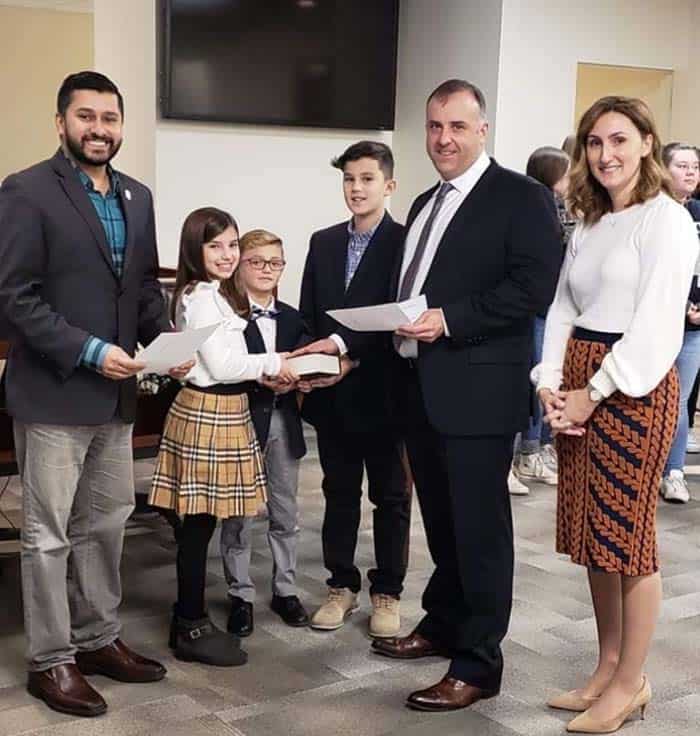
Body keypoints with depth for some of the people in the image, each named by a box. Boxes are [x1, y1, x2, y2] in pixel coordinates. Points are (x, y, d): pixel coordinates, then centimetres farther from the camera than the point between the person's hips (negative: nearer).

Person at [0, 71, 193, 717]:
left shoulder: (137, 197, 11)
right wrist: (89, 351, -20)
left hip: (116, 395, 7)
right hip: (52, 394, -7)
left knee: (106, 523, 16)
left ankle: (98, 638, 31)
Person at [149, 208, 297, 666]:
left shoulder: (214, 294, 18)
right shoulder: (201, 298, -14)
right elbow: (222, 365, -17)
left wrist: (264, 372, 5)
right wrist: (272, 363, -6)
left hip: (222, 411, 10)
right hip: (207, 413, -10)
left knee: (199, 522, 13)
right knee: (199, 523, -3)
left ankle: (190, 618, 21)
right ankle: (192, 628, 5)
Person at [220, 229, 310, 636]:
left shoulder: (292, 319, 11)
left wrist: (291, 379, -14)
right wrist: (258, 377, -25)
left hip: (283, 420, 5)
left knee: (285, 512, 12)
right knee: (239, 514, 4)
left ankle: (285, 589, 25)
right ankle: (241, 594, 16)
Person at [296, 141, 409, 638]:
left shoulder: (405, 242, -7)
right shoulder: (323, 243, 10)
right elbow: (308, 315, 9)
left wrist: (345, 347, -26)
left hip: (382, 391, -4)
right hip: (332, 393, 5)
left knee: (391, 496, 8)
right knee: (339, 493, 13)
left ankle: (387, 592, 20)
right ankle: (342, 586, 26)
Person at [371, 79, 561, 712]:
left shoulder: (521, 197, -7)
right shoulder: (425, 205, 19)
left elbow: (535, 287, -17)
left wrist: (449, 321, -21)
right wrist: (397, 323, 1)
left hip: (478, 389, -8)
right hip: (420, 386, 8)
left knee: (480, 528, 0)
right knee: (440, 519, 19)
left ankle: (477, 665, 9)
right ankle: (443, 624, 36)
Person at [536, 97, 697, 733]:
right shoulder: (588, 224, 15)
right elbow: (562, 310, 12)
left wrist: (593, 393, -14)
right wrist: (550, 384, -2)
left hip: (632, 388, -7)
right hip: (578, 387, 7)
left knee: (628, 536, 0)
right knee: (592, 534, 12)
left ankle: (631, 683, 13)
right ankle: (607, 669, 26)